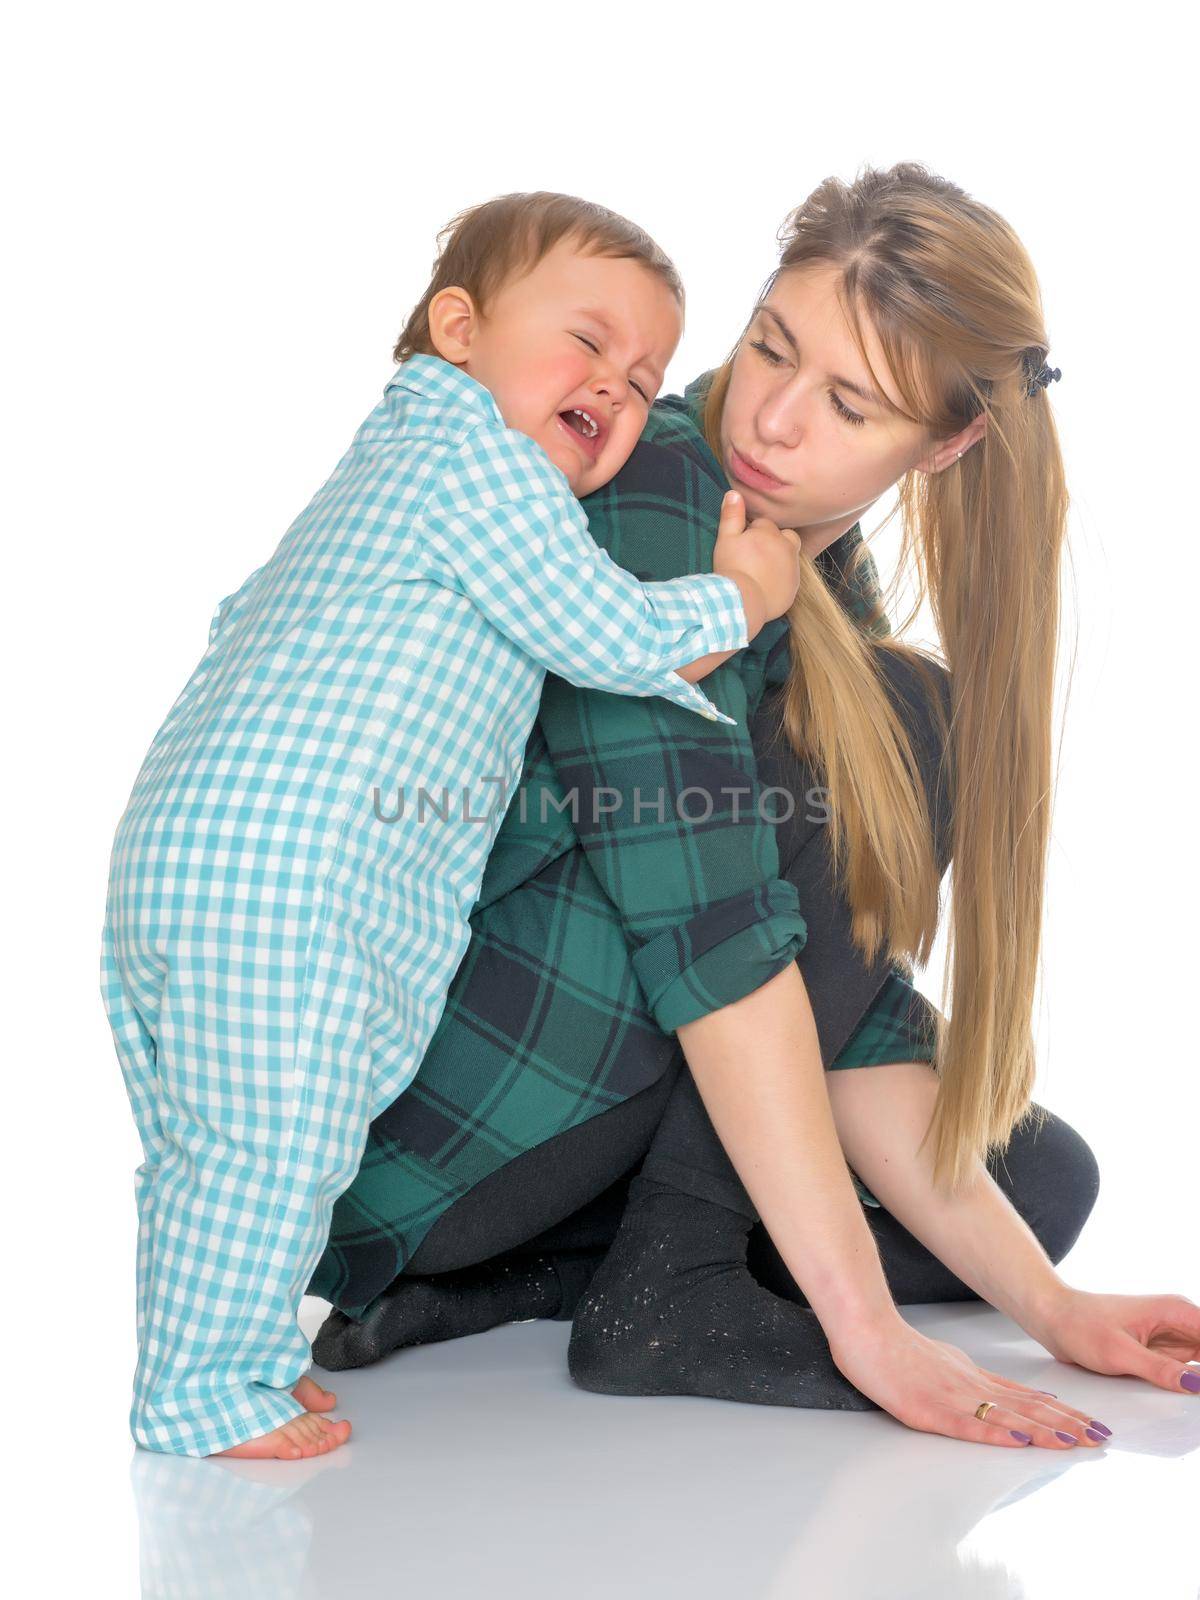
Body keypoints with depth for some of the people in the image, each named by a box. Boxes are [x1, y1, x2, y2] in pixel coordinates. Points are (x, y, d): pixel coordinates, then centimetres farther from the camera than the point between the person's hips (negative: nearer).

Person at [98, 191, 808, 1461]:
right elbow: (606, 634, -10)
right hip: (281, 863, -11)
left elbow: (249, 609, 36)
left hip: (185, 838, 11)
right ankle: (201, 1392, 7)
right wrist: (737, 597, 4)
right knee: (271, 1141, -3)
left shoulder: (389, 468, 26)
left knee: (201, 1144, 18)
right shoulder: (474, 451, -6)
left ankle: (229, 1357, 30)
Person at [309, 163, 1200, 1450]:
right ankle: (663, 1289, -14)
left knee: (1043, 1180, 8)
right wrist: (865, 1322, -25)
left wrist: (1043, 1302, -3)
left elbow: (845, 989, 5)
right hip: (408, 1134, -8)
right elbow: (706, 927, -24)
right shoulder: (646, 491, -17)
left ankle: (507, 1281, 2)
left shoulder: (837, 608, 9)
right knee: (882, 727, -13)